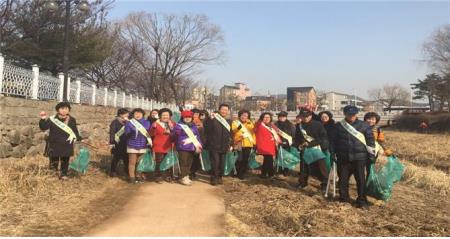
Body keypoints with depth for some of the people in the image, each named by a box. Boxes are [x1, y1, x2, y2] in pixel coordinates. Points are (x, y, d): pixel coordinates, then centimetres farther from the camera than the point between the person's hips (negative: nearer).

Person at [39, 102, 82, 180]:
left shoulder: (72, 120, 4)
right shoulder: (52, 119, -8)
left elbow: (75, 130, 17)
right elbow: (43, 127, -11)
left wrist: (78, 138, 16)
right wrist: (43, 119, -26)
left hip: (66, 145, 3)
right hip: (54, 145, -3)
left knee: (65, 161, 13)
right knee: (54, 160, 3)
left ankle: (64, 174, 27)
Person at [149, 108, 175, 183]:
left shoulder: (173, 124, 8)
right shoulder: (156, 123, -1)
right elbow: (151, 134, -10)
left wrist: (172, 128, -14)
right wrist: (153, 127, -29)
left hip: (169, 147, 3)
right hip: (159, 147, -3)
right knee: (159, 162, 1)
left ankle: (168, 176, 20)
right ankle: (158, 177, 11)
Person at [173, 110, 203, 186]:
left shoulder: (194, 126, 14)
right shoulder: (179, 125, -4)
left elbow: (197, 136, 15)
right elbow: (175, 135, -15)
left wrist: (199, 145, 5)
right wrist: (177, 133, -38)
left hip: (192, 148, 6)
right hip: (183, 148, -6)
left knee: (189, 163, 12)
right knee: (183, 163, -7)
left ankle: (187, 177, 22)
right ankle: (183, 178, 0)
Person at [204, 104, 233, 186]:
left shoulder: (229, 122, 13)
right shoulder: (214, 119, -4)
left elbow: (230, 134, 17)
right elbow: (207, 128, -18)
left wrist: (230, 144, 12)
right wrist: (210, 119, -28)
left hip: (224, 147, 5)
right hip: (214, 146, -5)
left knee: (222, 163, 9)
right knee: (215, 162, -7)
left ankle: (219, 177, 22)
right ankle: (214, 178, 3)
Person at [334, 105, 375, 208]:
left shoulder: (364, 125, 1)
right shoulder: (338, 126, 5)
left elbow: (370, 140, 3)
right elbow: (334, 141, 13)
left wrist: (371, 154, 0)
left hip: (359, 157, -2)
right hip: (343, 157, 2)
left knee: (360, 179, 1)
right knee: (343, 178, 7)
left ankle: (362, 200, 12)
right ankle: (343, 198, 23)